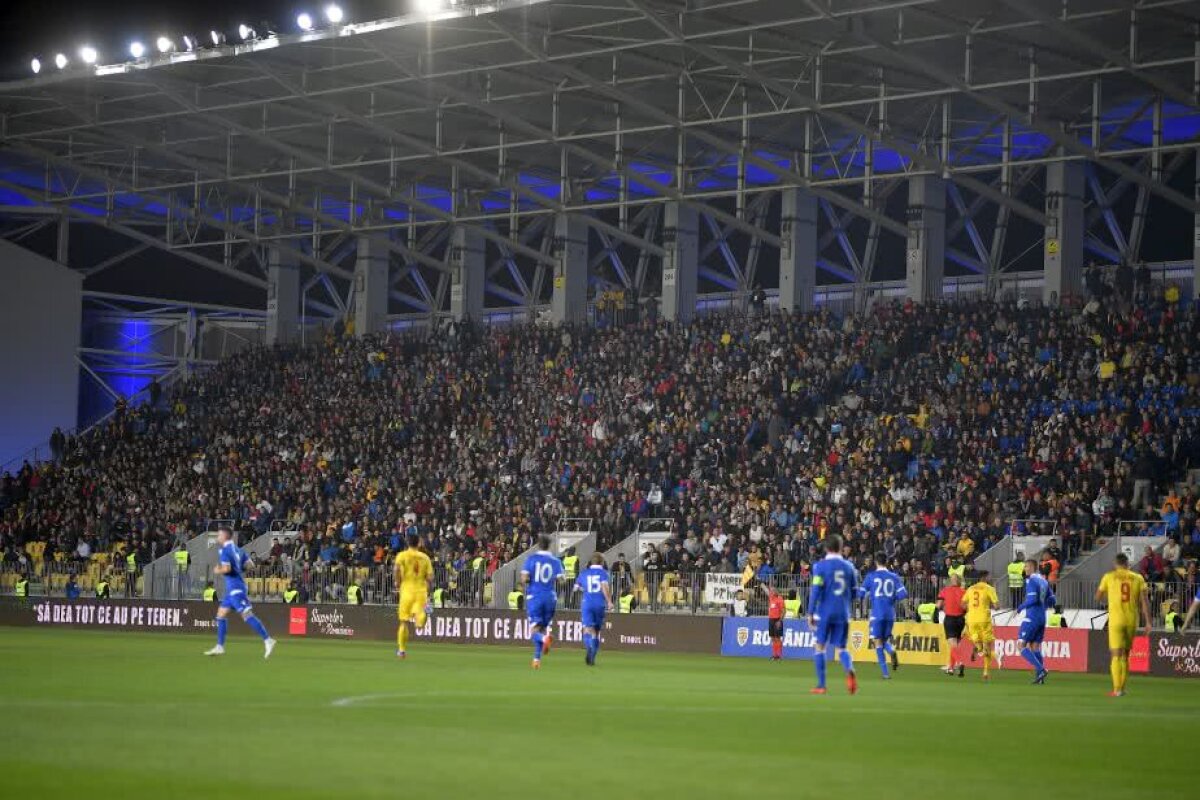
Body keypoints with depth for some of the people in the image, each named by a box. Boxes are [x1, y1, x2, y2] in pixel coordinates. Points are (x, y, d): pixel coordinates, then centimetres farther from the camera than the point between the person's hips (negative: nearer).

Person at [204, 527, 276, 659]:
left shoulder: (224, 550, -11)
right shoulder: (237, 549, 14)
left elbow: (227, 568, -22)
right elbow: (249, 564, 13)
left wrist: (218, 570, -3)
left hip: (235, 587, -10)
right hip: (231, 588, 10)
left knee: (247, 615, -15)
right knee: (221, 615, 14)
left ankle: (267, 640, -20)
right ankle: (219, 647, 16)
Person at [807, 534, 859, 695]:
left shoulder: (820, 566, -5)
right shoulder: (849, 567, 6)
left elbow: (816, 590, -11)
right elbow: (854, 592, 11)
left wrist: (810, 613, -7)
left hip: (824, 612, -3)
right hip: (843, 614, 3)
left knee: (820, 647, 9)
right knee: (840, 648, 7)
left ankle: (821, 685, 7)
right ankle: (850, 670, -25)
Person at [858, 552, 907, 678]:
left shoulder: (871, 576, 0)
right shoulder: (894, 577, 5)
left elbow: (861, 593, -1)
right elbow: (903, 594, -3)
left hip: (876, 614, -3)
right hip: (890, 614, 3)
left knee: (878, 642, 4)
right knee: (886, 640, 18)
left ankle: (886, 672, -7)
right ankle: (891, 651, -18)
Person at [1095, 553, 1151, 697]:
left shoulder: (1109, 576, 1)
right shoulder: (1138, 578, 6)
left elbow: (1098, 596, 11)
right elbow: (1144, 601, 1)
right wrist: (1148, 622, 1)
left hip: (1116, 620, -3)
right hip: (1132, 620, 3)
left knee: (1116, 654, -4)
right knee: (1125, 655, 15)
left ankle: (1117, 689, -14)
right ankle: (1122, 688, 19)